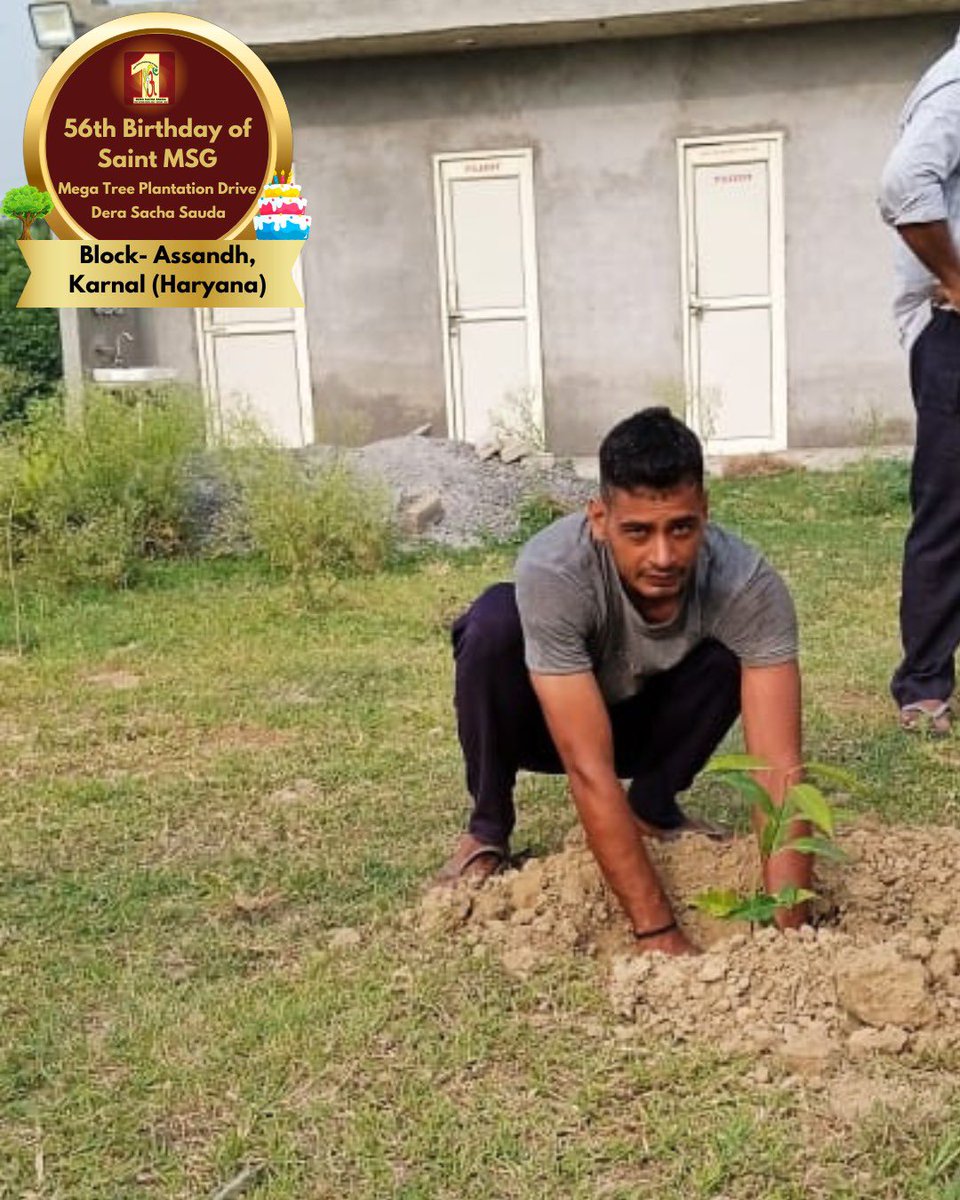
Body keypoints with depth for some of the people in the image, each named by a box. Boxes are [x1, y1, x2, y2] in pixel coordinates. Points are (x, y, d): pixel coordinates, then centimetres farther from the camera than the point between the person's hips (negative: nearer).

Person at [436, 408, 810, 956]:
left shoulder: (748, 585, -32)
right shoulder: (553, 571, -39)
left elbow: (781, 767, -35)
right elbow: (590, 771, -40)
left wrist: (786, 929, -46)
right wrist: (658, 931, -42)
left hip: (641, 718, 2)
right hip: (540, 721, -1)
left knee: (732, 652, -28)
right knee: (495, 620, -34)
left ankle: (653, 809, 0)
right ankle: (489, 829, -8)